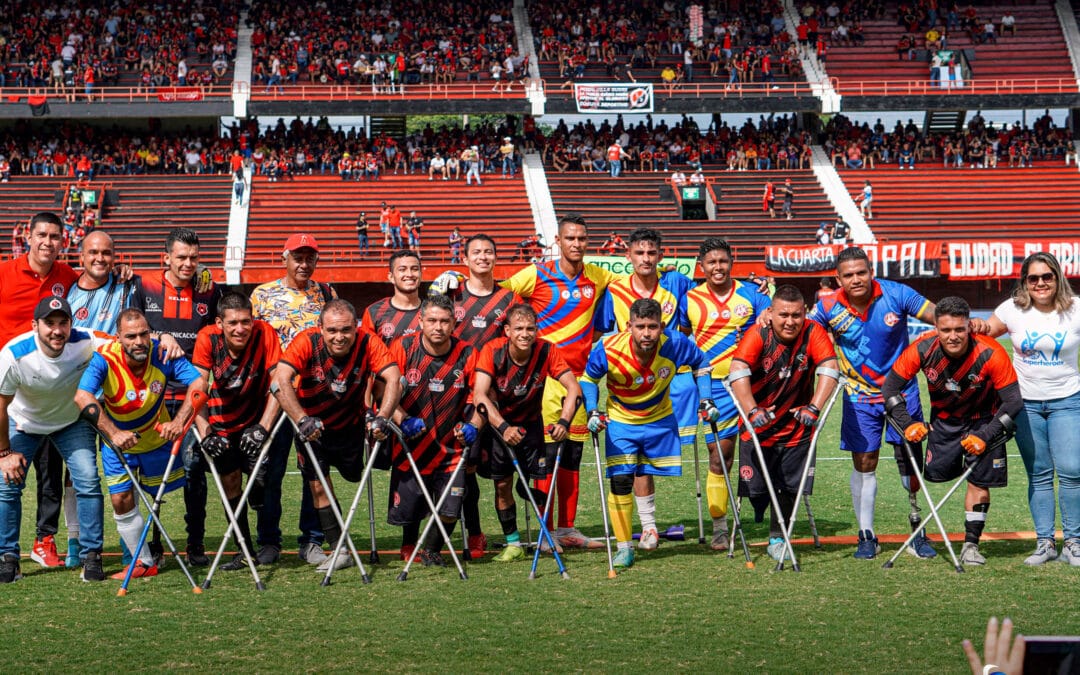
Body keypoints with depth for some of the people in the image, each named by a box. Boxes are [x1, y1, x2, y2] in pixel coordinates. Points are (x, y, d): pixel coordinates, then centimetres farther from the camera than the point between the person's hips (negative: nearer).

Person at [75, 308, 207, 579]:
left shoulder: (162, 354, -24)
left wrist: (178, 422, -42)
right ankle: (144, 562, 12)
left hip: (157, 437, 1)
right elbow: (82, 397, -42)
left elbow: (198, 383, -28)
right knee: (121, 501, -3)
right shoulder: (104, 359, -29)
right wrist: (114, 434, -53)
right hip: (117, 441, -1)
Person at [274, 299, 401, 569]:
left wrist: (381, 417, -51)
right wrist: (301, 420, -55)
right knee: (318, 486, -7)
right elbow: (280, 379, -41)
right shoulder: (306, 342, -29)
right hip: (312, 424, -2)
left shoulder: (367, 343, -25)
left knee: (354, 475, 12)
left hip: (350, 424, 2)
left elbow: (393, 378, -34)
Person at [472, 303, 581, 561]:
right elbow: (479, 395, -35)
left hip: (531, 422, 1)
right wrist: (504, 428, -47)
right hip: (498, 423, -1)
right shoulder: (492, 351, -26)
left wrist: (564, 421, -40)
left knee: (541, 481, -8)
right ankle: (513, 544, 11)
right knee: (502, 484, -2)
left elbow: (573, 387, -23)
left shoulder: (546, 351, -22)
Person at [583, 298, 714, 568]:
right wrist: (592, 411, -21)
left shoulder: (676, 344, -26)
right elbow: (588, 378, -9)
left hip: (660, 419, 2)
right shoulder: (608, 349, -29)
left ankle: (648, 524, 40)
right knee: (620, 480, -11)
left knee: (646, 473, 12)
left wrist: (706, 401, -8)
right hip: (621, 421, -2)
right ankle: (624, 547, 0)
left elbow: (701, 364, -3)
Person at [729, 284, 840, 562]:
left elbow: (829, 369, -22)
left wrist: (814, 408, -35)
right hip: (759, 426, -1)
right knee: (755, 487, -3)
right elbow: (738, 372, -30)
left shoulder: (814, 334, -11)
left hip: (796, 428, 1)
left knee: (790, 488, 3)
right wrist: (752, 410, -44)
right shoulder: (757, 335, -17)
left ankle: (778, 538, 24)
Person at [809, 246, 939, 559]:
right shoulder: (828, 308, -11)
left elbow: (940, 316, -10)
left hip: (902, 391, -1)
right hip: (859, 397, 1)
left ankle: (918, 531, 15)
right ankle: (866, 536, 15)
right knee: (863, 464, 3)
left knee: (910, 459, 1)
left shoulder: (896, 295, -14)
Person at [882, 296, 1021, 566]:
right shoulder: (923, 349, -26)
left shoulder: (991, 354, -31)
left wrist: (986, 436, -27)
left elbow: (1014, 402, -23)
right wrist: (907, 424, -23)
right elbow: (889, 388, -13)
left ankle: (971, 544, 4)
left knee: (979, 480, -7)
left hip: (983, 420, -2)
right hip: (943, 420, 2)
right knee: (932, 474, -4)